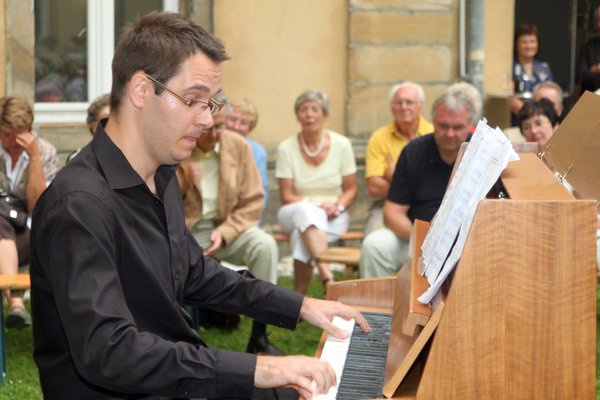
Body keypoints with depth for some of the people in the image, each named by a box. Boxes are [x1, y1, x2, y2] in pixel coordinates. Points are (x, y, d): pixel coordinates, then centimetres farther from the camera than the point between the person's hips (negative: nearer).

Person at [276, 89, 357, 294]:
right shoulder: (286, 148, -3)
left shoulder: (341, 145, -1)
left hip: (333, 218, 0)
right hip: (294, 213, 0)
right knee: (307, 212, -39)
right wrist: (316, 206, -19)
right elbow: (286, 196, -3)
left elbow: (351, 190, 4)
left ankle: (299, 294, -34)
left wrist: (337, 206, -17)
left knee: (301, 234, -35)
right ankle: (328, 278, -51)